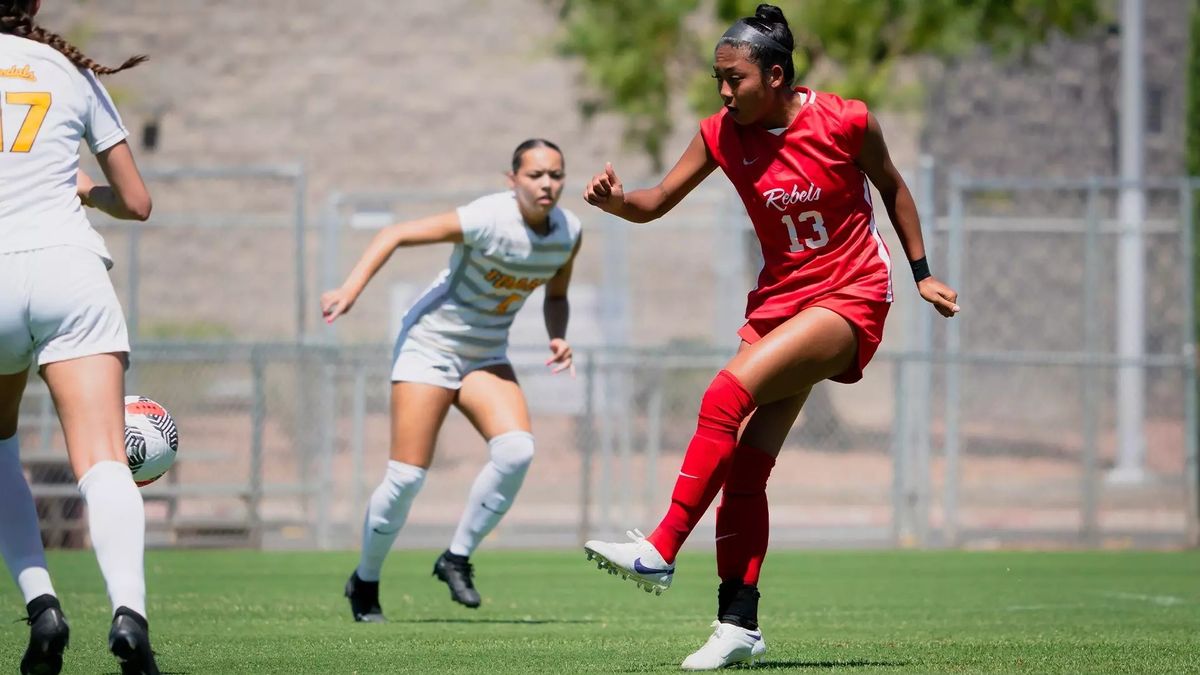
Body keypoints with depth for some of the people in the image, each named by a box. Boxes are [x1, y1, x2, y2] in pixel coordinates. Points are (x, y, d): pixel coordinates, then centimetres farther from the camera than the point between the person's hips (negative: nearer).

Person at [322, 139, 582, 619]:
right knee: (407, 477, -9)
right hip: (430, 344, -5)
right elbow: (394, 235, -20)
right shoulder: (486, 220, -25)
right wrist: (351, 290, -31)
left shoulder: (568, 232, -5)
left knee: (517, 450, -21)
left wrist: (558, 338, -6)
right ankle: (364, 582, 13)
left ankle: (458, 558, -3)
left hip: (486, 356, 5)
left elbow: (555, 294, 13)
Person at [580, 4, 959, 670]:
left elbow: (892, 188, 4)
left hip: (850, 298, -5)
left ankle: (661, 550, -24)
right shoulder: (722, 134, -2)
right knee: (747, 463, -4)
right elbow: (656, 203, -1)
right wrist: (617, 200, -23)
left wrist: (921, 274, 8)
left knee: (726, 396, -25)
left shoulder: (845, 122, -13)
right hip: (779, 299, 6)